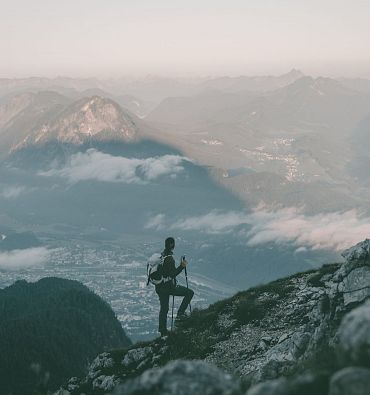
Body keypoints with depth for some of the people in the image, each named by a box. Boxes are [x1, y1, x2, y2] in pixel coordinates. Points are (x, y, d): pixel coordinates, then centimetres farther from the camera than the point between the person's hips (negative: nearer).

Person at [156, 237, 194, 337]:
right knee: (190, 293, 3)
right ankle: (180, 314, 2)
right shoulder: (169, 258, -21)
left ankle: (162, 331, 27)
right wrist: (182, 266, -25)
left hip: (159, 286, 8)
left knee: (163, 309, 19)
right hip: (168, 286, -8)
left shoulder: (160, 256, 5)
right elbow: (173, 274, -24)